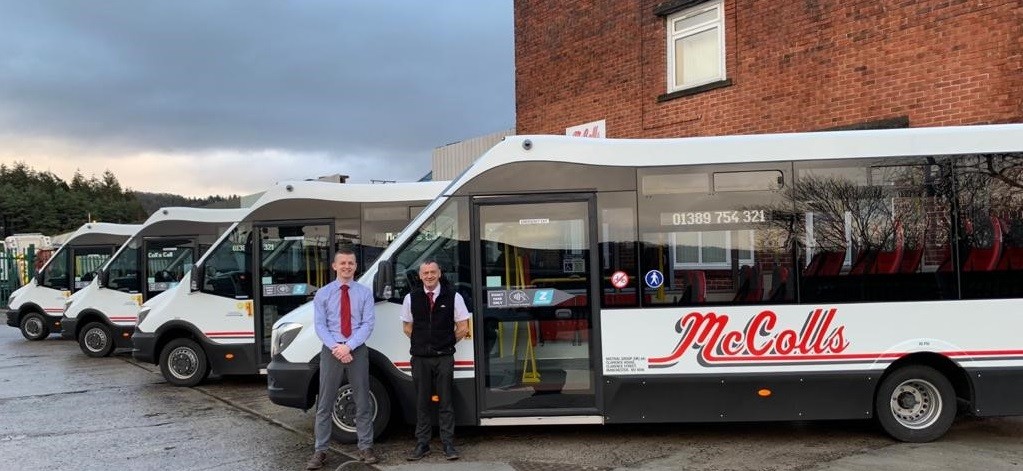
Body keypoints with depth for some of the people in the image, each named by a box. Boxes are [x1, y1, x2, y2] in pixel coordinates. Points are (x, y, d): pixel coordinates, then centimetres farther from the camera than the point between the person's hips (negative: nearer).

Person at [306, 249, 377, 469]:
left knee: (363, 401, 6)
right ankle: (320, 451, 10)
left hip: (357, 350, 0)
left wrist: (349, 346, -16)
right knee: (325, 402, 4)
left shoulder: (365, 292, 4)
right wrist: (335, 348, -16)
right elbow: (320, 325, -2)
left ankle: (365, 447, 15)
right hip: (331, 350, 0)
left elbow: (368, 323, -4)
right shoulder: (323, 294, 4)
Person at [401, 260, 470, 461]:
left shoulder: (453, 297, -2)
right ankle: (422, 444, 15)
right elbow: (408, 327, 14)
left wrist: (446, 344, 7)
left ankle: (448, 444, 10)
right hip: (420, 358, 2)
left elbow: (463, 327, 4)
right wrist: (423, 344, 9)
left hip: (444, 357, -1)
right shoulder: (411, 298, 3)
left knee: (445, 402, 3)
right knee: (422, 402, 7)